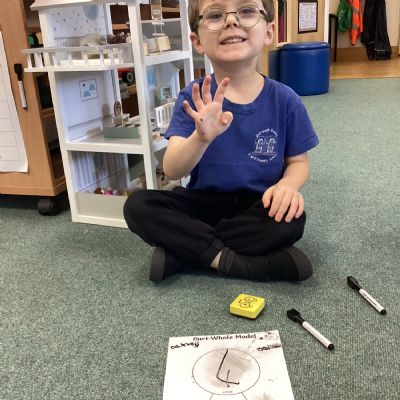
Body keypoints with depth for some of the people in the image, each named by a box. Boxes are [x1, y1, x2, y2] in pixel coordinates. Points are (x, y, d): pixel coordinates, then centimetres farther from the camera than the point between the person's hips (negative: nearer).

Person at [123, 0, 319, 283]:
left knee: (290, 218, -31)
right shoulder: (193, 99, -10)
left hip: (258, 206, 0)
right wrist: (201, 137, -41)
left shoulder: (284, 100, -9)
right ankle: (235, 261, -23)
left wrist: (287, 185, -22)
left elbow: (299, 161, 2)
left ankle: (183, 249, -18)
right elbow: (172, 171, -19)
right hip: (204, 203, 0)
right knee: (138, 206, -20)